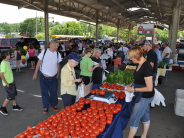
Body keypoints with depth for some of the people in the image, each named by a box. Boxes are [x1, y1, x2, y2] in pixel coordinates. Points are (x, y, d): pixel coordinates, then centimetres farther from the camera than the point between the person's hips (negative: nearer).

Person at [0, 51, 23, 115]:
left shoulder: (7, 62, 6)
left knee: (14, 94, 17)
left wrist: (12, 80, 16)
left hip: (12, 81, 9)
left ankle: (15, 106, 33)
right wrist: (6, 83, -20)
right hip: (8, 83, -9)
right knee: (11, 96, 1)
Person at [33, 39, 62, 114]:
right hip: (43, 77, -1)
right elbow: (39, 62, 0)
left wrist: (58, 73, 2)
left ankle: (53, 105, 32)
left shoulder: (57, 54, 0)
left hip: (53, 77, 1)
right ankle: (46, 107, 26)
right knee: (44, 92, 9)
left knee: (54, 92, 10)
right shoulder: (44, 52, -6)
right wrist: (36, 73, 0)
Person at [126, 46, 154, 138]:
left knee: (134, 119, 2)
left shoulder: (146, 68, -28)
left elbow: (149, 88, -26)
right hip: (143, 96, 9)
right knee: (145, 116, 24)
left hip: (145, 97, -9)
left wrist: (133, 90, -20)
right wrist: (132, 84, 1)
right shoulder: (140, 64, 1)